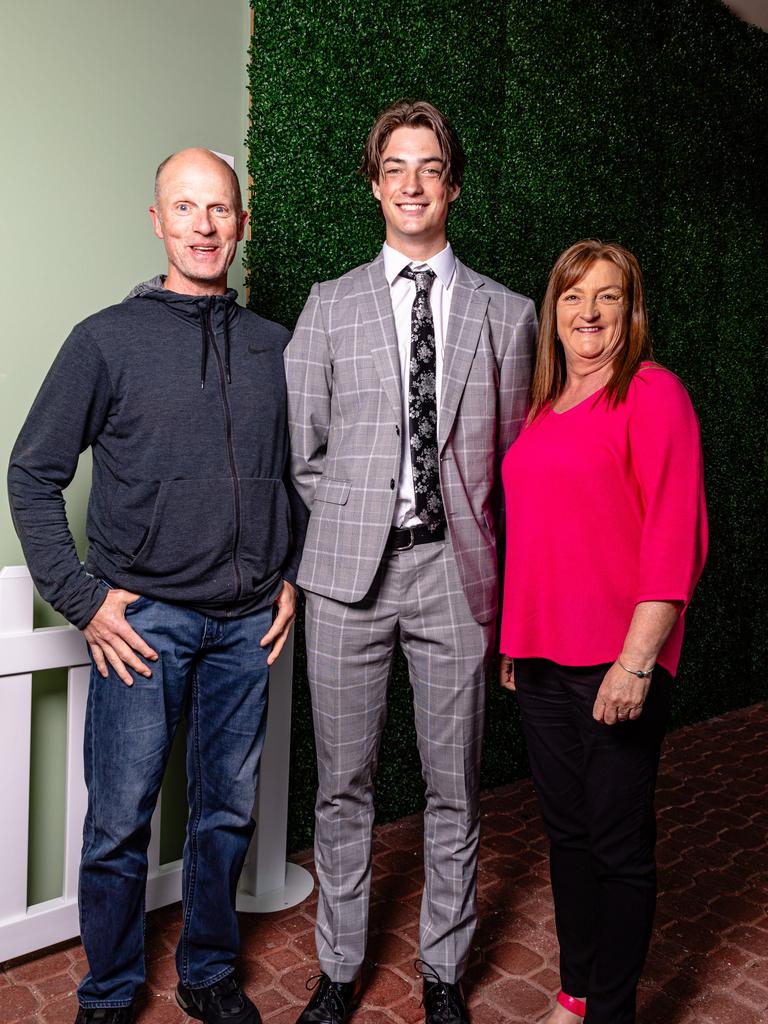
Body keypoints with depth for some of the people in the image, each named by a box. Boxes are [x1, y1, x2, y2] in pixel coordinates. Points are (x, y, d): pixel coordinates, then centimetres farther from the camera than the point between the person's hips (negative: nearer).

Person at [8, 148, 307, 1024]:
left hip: (248, 622, 3)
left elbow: (299, 474, 17)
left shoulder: (274, 347, 8)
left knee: (227, 811, 14)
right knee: (120, 821, 7)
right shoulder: (107, 340, -2)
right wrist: (83, 599, -7)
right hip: (143, 619, -3)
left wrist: (292, 576, 8)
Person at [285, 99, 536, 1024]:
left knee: (453, 788, 11)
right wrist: (353, 527, 1)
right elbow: (298, 451, 5)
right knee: (342, 785, 11)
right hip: (349, 573, 0)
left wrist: (488, 560, 3)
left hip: (454, 572, 0)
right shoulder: (329, 306, 7)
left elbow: (513, 460, 9)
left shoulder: (505, 314, 8)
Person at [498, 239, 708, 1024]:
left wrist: (638, 661, -18)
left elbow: (676, 537, -13)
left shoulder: (652, 393, -7)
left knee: (618, 843, 8)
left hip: (617, 664, -6)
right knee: (566, 831, 18)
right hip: (542, 658, 7)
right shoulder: (543, 405, 13)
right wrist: (515, 637, 14)